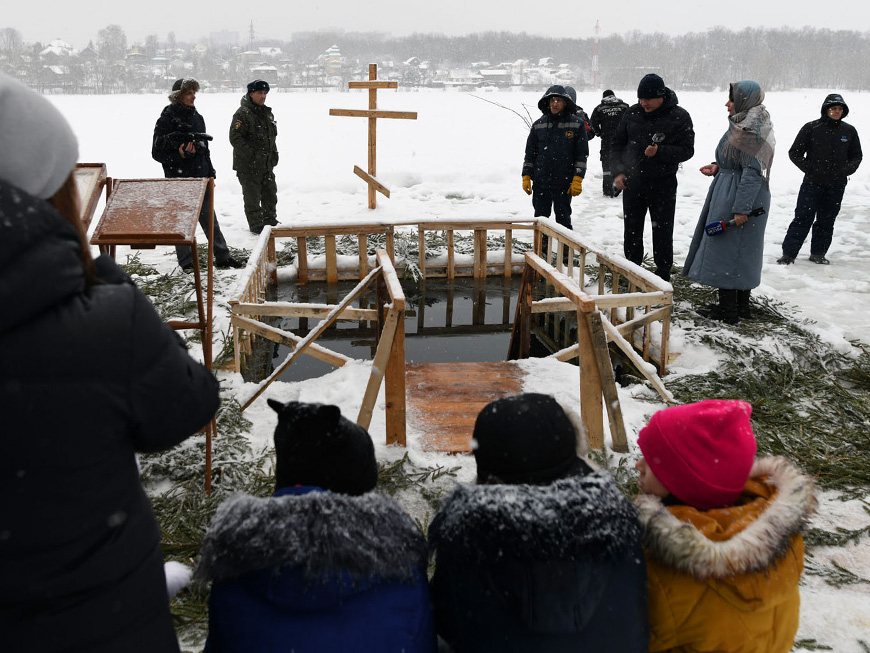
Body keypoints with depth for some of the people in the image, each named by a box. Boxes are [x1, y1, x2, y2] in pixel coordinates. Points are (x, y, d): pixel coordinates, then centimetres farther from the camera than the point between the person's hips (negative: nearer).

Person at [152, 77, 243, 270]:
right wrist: (179, 154, -25)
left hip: (200, 177, 6)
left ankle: (222, 256, 17)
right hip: (178, 179, -6)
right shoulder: (167, 119, -9)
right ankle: (187, 262, 12)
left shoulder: (196, 117, 12)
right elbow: (157, 152, -10)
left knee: (209, 218, 11)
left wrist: (210, 172, 18)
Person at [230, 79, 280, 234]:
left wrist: (273, 154, 16)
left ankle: (270, 222, 32)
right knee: (252, 198, 0)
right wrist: (252, 155, -23)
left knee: (270, 194, 17)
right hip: (248, 167, -8)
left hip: (267, 165, 8)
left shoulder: (267, 113, 14)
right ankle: (256, 226, 8)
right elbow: (235, 138, -19)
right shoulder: (242, 114, -14)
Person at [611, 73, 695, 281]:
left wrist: (660, 152, -25)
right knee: (632, 229, 13)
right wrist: (618, 172, -2)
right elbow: (617, 143, 9)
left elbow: (686, 150, -10)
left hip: (663, 184, -4)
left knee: (662, 231, 4)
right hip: (632, 182, 4)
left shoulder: (679, 117, -9)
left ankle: (663, 272, 15)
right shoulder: (632, 113, 1)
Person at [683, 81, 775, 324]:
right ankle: (741, 306, 25)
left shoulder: (752, 130, -18)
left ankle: (728, 309, 3)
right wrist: (718, 168, 7)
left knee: (726, 251, -4)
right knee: (743, 253, 15)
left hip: (738, 197, -10)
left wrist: (741, 208, -26)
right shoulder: (743, 125, 13)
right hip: (728, 193, 10)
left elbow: (754, 171, -23)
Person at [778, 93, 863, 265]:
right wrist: (809, 168, -9)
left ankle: (818, 254, 21)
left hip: (836, 186, 3)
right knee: (803, 219, -6)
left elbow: (856, 156, 17)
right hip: (812, 183, -3)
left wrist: (847, 169, -2)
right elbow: (794, 153, 2)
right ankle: (788, 254, -3)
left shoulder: (849, 131, 7)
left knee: (826, 222, 10)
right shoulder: (811, 128, -3)